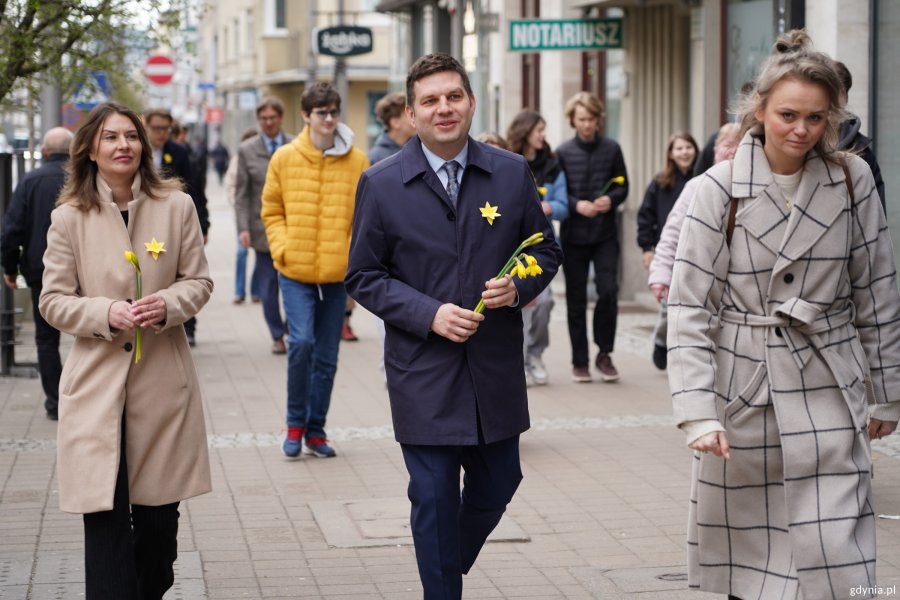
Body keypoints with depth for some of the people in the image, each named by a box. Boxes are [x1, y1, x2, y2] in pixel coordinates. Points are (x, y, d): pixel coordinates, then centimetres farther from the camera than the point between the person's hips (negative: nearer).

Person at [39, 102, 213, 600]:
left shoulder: (176, 206, 1)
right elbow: (54, 301, 1)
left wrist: (167, 305, -14)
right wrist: (108, 312, -16)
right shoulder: (69, 218, -2)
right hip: (97, 381, -1)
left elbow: (198, 281, 7)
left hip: (163, 379, 2)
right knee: (105, 516, -4)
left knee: (159, 513, 11)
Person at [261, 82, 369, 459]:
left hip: (338, 273, 1)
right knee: (301, 342, -16)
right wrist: (282, 248, -6)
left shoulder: (357, 161, 3)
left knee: (327, 356, 7)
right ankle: (295, 424, 3)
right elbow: (272, 211, 8)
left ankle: (315, 430, 20)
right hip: (296, 272, -1)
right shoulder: (284, 158, 2)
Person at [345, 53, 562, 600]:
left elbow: (546, 250, 11)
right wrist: (428, 314, -14)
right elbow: (363, 276, 0)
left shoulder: (512, 173, 2)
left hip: (497, 368, 3)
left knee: (497, 484, 14)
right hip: (423, 371, -3)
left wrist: (519, 286, -11)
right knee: (434, 498, 1)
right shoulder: (380, 185, -3)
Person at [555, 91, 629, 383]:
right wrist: (577, 205, -18)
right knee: (576, 299, 5)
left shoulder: (611, 149, 3)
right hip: (573, 236, 0)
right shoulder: (563, 152, 0)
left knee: (608, 291, -9)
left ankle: (604, 353, 9)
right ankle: (580, 360, 15)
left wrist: (610, 200, -14)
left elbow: (622, 186, 7)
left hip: (605, 234, 0)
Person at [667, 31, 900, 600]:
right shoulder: (720, 189, -7)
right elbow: (689, 308, -8)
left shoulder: (853, 180, -1)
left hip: (828, 392, 1)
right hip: (743, 391, 0)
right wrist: (698, 413, -16)